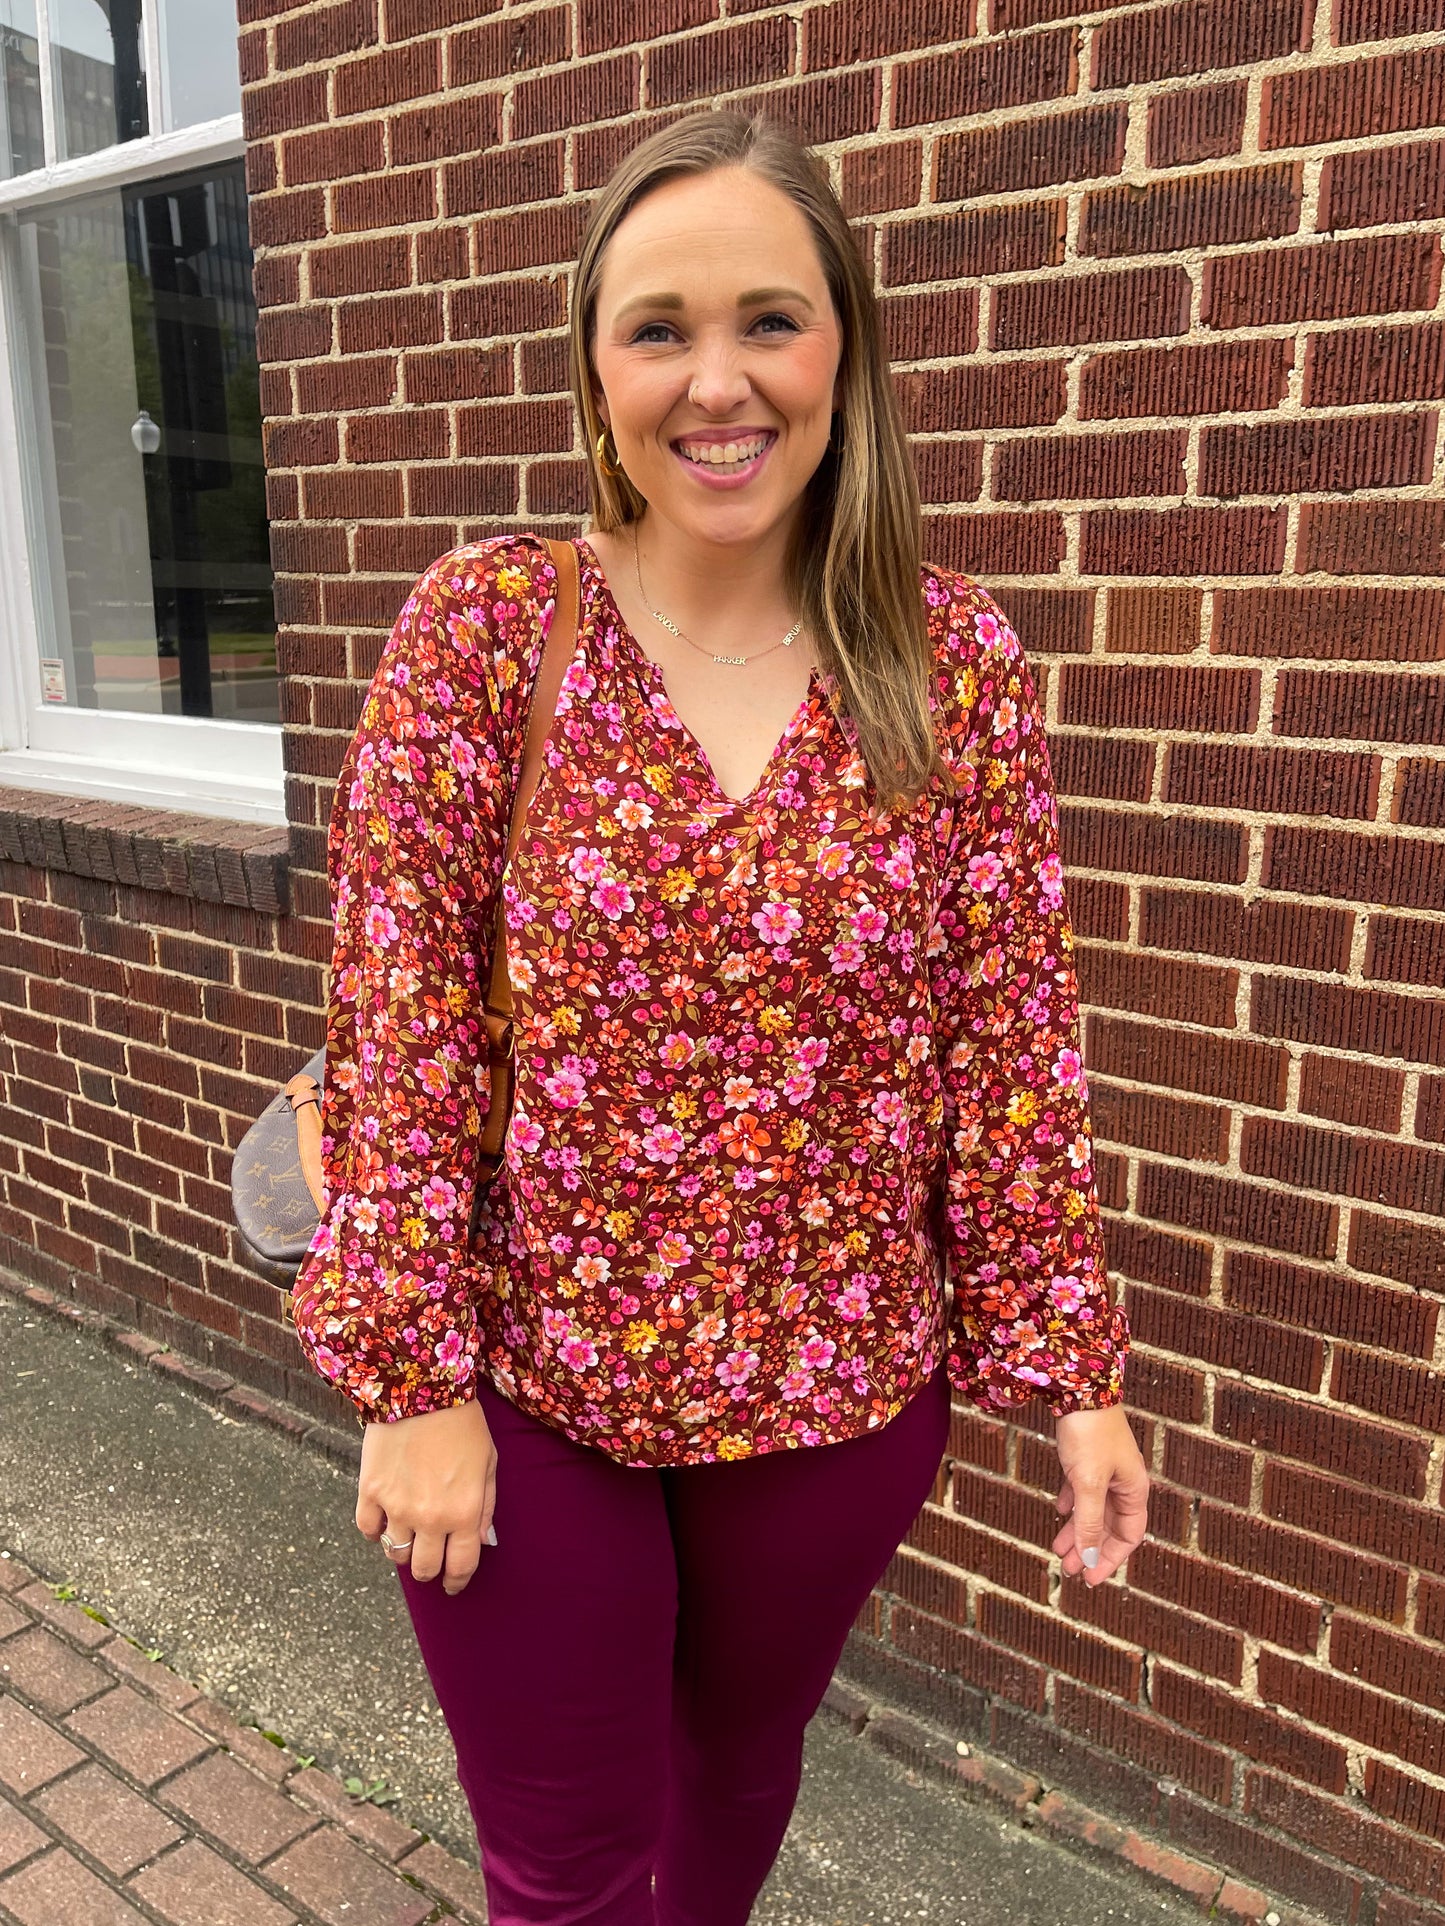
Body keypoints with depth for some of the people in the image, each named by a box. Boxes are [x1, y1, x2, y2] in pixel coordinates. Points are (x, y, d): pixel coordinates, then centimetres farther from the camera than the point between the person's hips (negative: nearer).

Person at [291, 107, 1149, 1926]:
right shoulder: (482, 624, -10)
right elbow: (396, 1024, -10)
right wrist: (413, 1373, -10)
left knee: (742, 1761, 27)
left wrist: (1074, 1364, -3)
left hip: (844, 1387, 2)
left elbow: (1013, 1040, -4)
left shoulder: (958, 663, -7)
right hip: (525, 1385, -1)